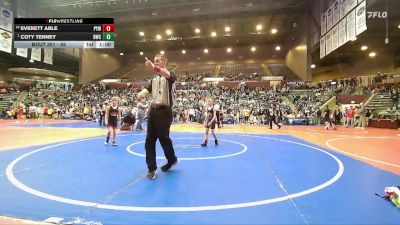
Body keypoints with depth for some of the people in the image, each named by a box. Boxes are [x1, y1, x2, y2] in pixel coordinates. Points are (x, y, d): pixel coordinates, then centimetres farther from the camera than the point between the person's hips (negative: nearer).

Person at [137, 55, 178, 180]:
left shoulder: (171, 76, -1)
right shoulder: (154, 80, 20)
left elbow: (167, 74, -27)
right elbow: (147, 89, 3)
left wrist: (154, 68, -48)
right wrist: (142, 93, -23)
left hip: (164, 111, -6)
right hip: (153, 110, 6)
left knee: (163, 138, 1)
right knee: (149, 140, 2)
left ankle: (172, 159, 28)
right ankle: (152, 168, 11)